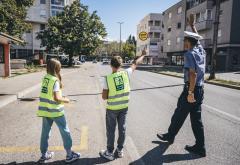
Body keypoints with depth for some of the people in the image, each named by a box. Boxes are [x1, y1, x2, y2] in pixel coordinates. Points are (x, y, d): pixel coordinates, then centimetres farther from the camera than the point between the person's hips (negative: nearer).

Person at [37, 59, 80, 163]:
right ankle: (69, 155, 15)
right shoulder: (55, 80, -18)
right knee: (65, 132, 6)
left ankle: (44, 155, 28)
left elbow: (48, 93, 7)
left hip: (45, 110, 7)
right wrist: (65, 100, -5)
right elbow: (57, 98, -22)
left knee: (45, 132, 15)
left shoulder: (45, 78, 3)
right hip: (55, 111, -7)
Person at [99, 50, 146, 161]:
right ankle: (119, 150, 30)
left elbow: (104, 97, -12)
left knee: (111, 130, 11)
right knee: (122, 128, 16)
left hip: (112, 108, -3)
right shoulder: (126, 74, -10)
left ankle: (109, 153, 24)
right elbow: (135, 63, 7)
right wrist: (143, 55, 22)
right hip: (124, 107, 3)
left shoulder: (107, 79, -16)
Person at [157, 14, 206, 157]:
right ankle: (200, 148, 18)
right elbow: (197, 39, 29)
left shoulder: (189, 54, -14)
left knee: (179, 115, 10)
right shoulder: (201, 51, 9)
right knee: (196, 118, 12)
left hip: (191, 89, -8)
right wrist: (192, 25, 39)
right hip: (200, 90, 8)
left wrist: (190, 93, -23)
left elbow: (193, 74, -23)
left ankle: (170, 136, 30)